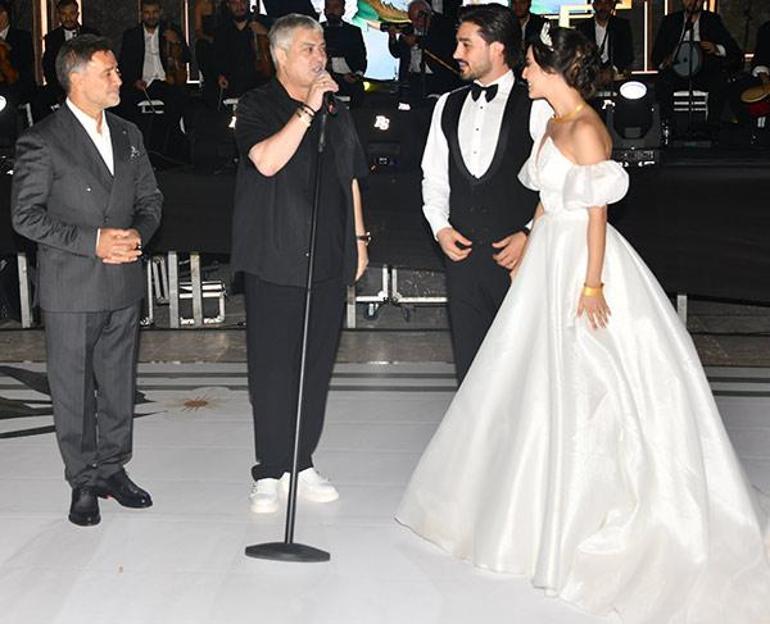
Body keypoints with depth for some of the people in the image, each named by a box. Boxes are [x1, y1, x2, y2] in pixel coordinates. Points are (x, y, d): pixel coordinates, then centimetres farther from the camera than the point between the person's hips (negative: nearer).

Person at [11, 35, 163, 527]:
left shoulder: (128, 135, 11)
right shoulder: (42, 142, -8)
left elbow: (150, 198, 15)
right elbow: (26, 215, -11)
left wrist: (139, 234, -6)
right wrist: (92, 241, -17)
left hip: (124, 285, 5)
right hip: (71, 289, -5)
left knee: (119, 384, 13)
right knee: (74, 391, 4)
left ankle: (113, 470, 28)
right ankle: (83, 482, 16)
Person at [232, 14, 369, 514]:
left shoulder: (339, 112, 15)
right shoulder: (257, 106, -2)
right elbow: (266, 161, -21)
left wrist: (359, 237, 19)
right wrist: (308, 109, -21)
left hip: (330, 261, 5)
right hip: (274, 261, -5)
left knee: (318, 365, 8)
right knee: (272, 368, -1)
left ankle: (303, 463, 20)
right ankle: (270, 473, 9)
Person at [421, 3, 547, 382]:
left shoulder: (536, 106, -4)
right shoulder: (448, 106, 13)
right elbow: (433, 176, 17)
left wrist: (531, 234, -13)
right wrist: (440, 227, 3)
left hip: (519, 256, -5)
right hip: (462, 253, 5)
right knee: (470, 363, 11)